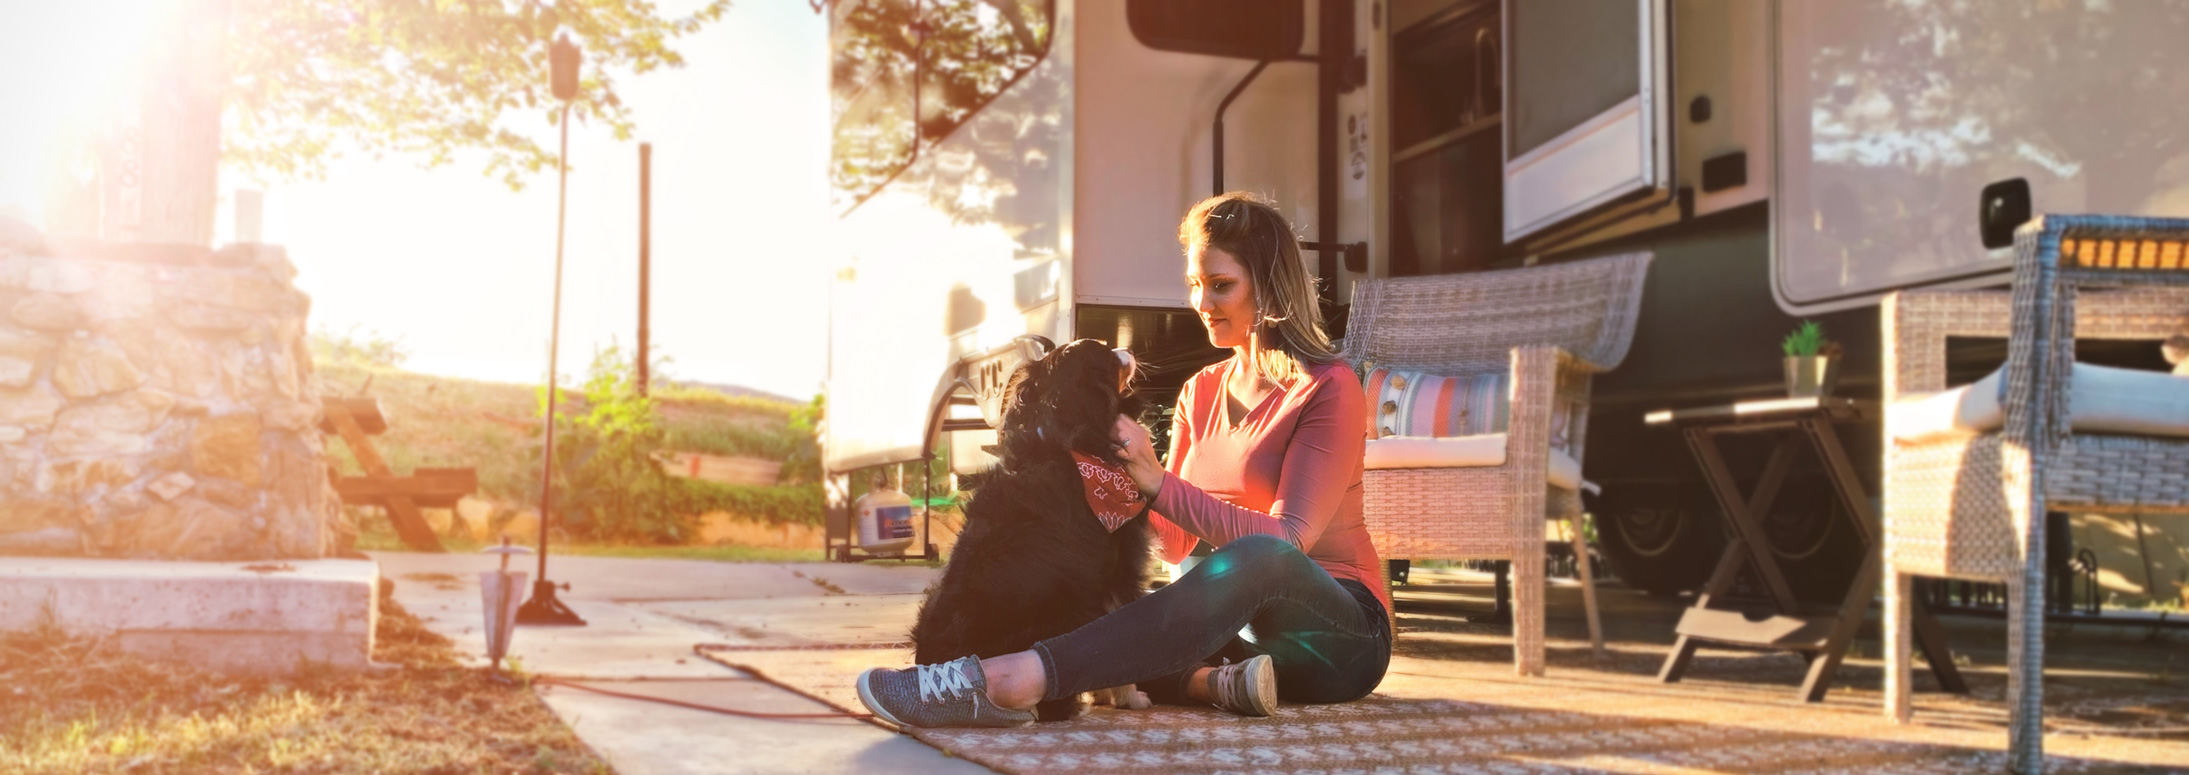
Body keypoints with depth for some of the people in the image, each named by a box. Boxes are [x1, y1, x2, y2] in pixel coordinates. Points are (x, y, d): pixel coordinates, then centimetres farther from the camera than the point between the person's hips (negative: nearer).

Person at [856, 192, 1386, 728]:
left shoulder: (1329, 389, -7)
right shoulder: (1200, 392, 14)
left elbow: (1286, 541, -19)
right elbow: (1174, 544, 7)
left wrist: (1157, 482, -24)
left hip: (1346, 634, -6)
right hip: (1242, 623, 6)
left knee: (1257, 558, -42)